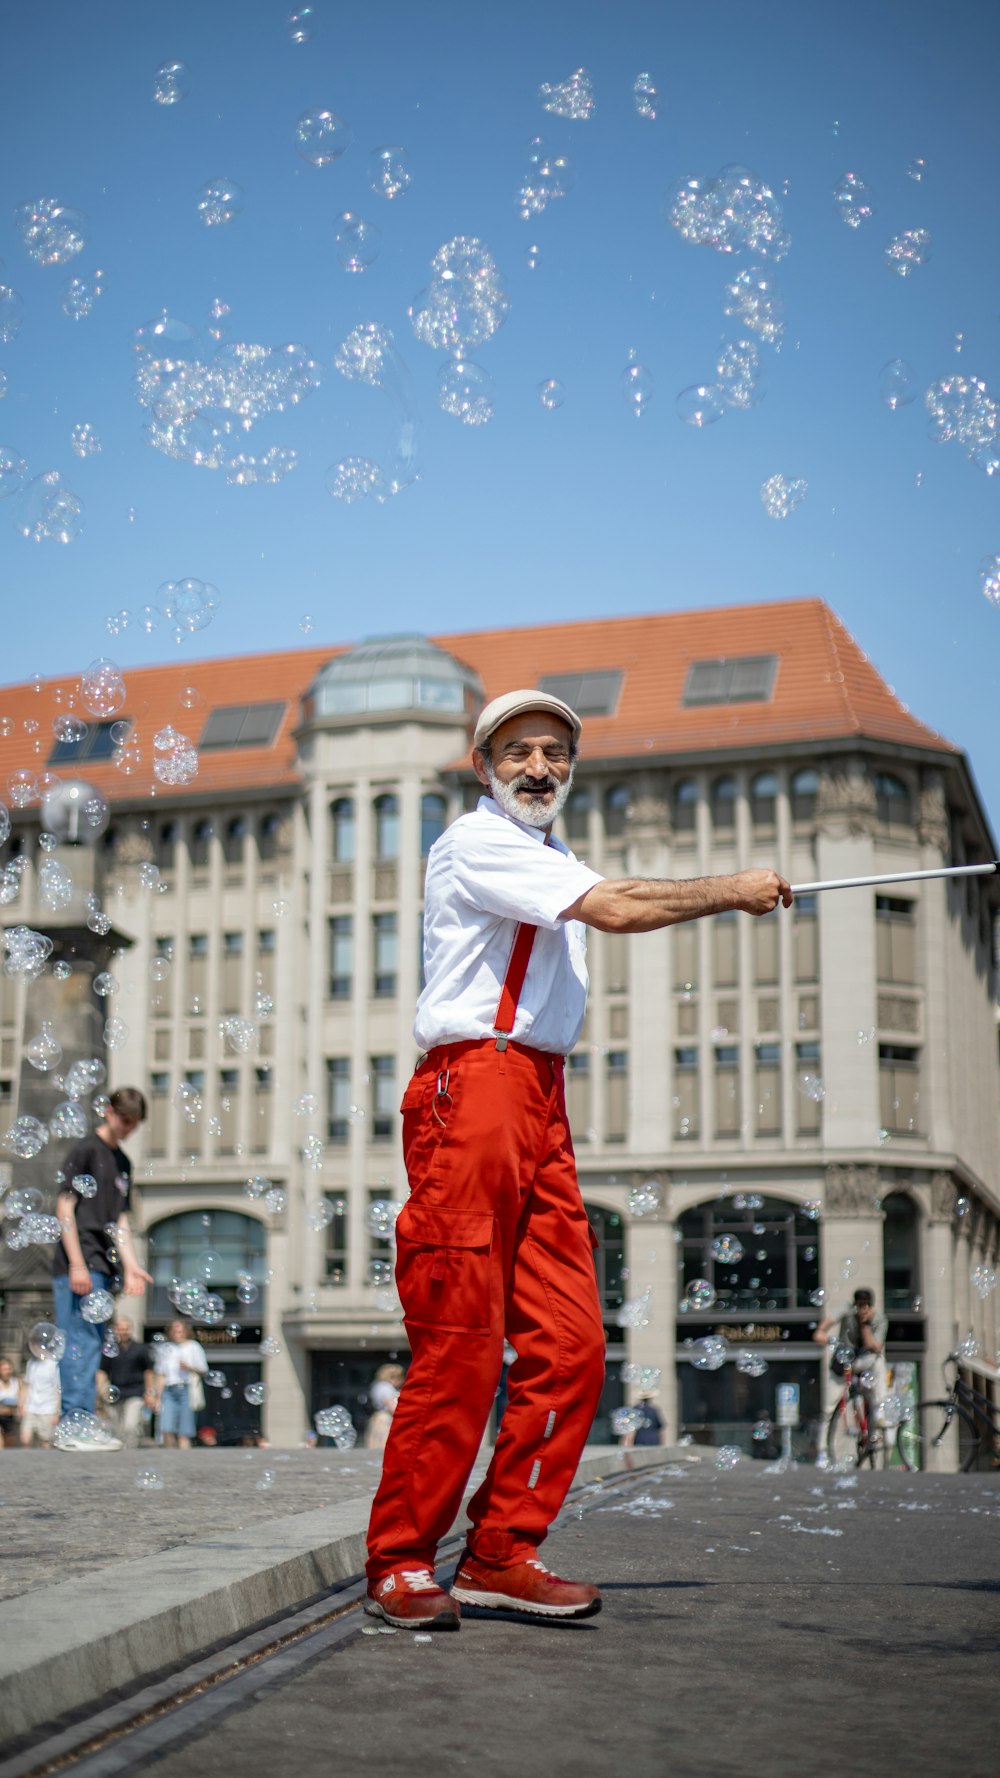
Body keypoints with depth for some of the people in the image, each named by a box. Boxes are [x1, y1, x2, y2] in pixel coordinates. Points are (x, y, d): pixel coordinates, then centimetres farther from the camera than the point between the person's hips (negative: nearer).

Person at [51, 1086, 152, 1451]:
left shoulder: (122, 1162, 19)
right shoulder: (85, 1150, -4)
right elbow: (65, 1208, -9)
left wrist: (131, 1266, 10)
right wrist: (77, 1264, -15)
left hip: (101, 1266, 8)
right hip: (78, 1264, -8)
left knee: (89, 1344, 8)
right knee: (82, 1342, -10)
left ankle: (72, 1428, 12)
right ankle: (76, 1426, -9)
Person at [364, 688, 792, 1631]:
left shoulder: (548, 859, 29)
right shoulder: (476, 842, -4)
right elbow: (615, 909, -11)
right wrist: (728, 891, -2)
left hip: (539, 1109, 9)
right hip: (471, 1093, -9)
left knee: (568, 1344, 2)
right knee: (459, 1346, -10)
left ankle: (500, 1553, 9)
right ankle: (401, 1562, 0)